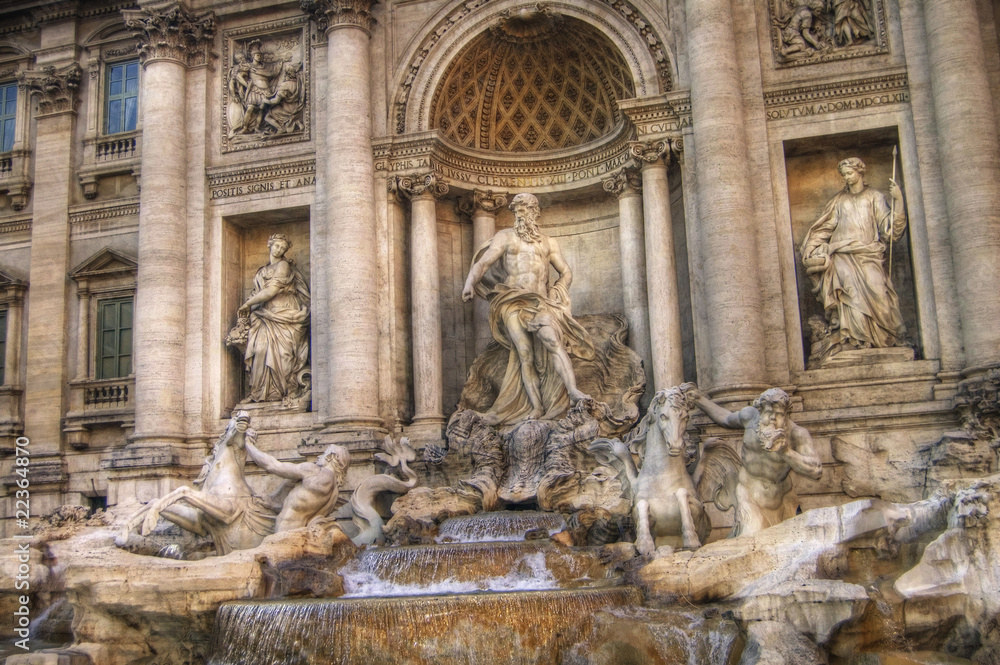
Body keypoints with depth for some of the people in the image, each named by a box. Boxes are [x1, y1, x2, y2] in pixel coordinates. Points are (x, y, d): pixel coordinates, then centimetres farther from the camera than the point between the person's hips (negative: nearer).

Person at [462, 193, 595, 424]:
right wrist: (470, 283, -17)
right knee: (525, 355, -11)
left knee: (553, 341, -24)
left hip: (540, 302, 1)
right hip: (512, 302, -1)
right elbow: (483, 262, 2)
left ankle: (573, 391, -35)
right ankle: (536, 407, -13)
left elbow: (566, 272, 23)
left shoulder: (548, 243, 21)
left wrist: (556, 293, 3)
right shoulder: (505, 237, 15)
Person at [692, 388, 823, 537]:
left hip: (780, 497, 1)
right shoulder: (751, 416, -11)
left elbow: (816, 471, -29)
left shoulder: (797, 434, -19)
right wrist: (700, 399, 16)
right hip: (750, 494, -1)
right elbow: (727, 419, 13)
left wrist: (787, 452, -41)